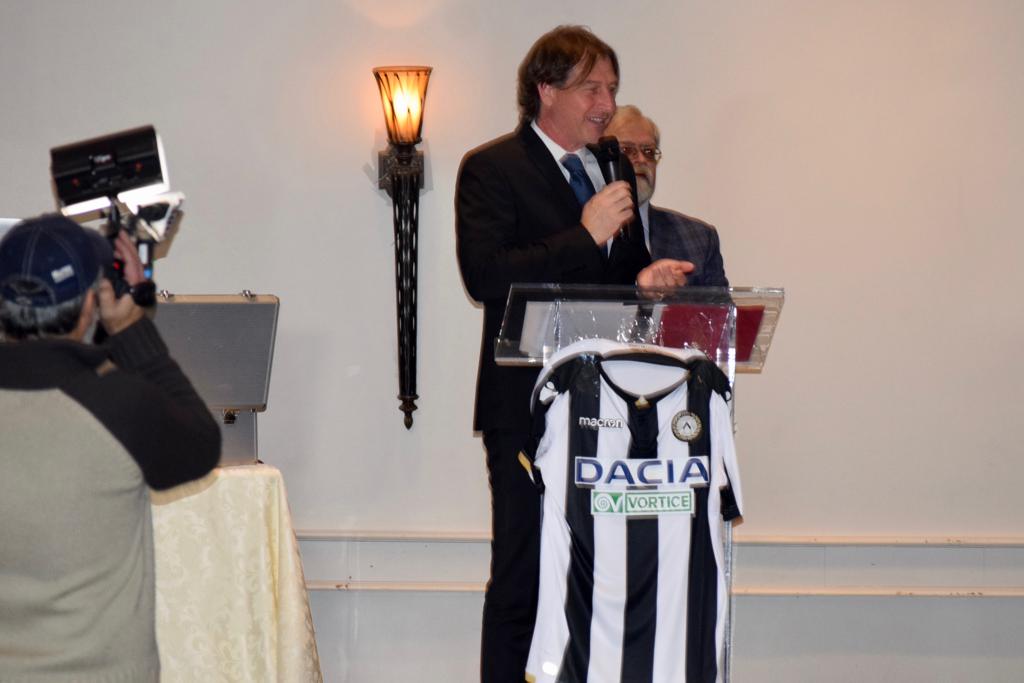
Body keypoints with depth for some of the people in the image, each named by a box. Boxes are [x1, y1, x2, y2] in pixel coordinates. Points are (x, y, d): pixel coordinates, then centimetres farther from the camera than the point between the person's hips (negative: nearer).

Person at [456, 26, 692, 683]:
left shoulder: (615, 168, 17)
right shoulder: (491, 168, -4)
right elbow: (484, 275, -17)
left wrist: (649, 277, 2)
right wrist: (585, 236, -17)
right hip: (528, 406, -6)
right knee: (523, 577, -1)